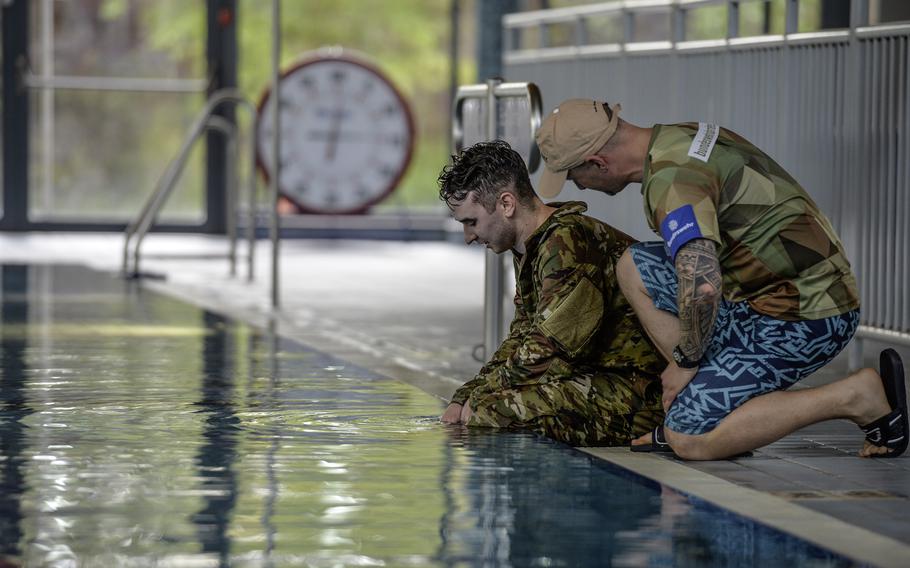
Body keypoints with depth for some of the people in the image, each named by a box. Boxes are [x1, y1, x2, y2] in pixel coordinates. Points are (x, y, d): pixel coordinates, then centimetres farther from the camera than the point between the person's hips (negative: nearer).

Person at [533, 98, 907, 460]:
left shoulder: (672, 179, -20)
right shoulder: (681, 138, 10)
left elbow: (703, 288, -30)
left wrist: (685, 361, -12)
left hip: (802, 318, -10)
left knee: (689, 441, -11)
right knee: (634, 268, 10)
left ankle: (855, 397, -8)